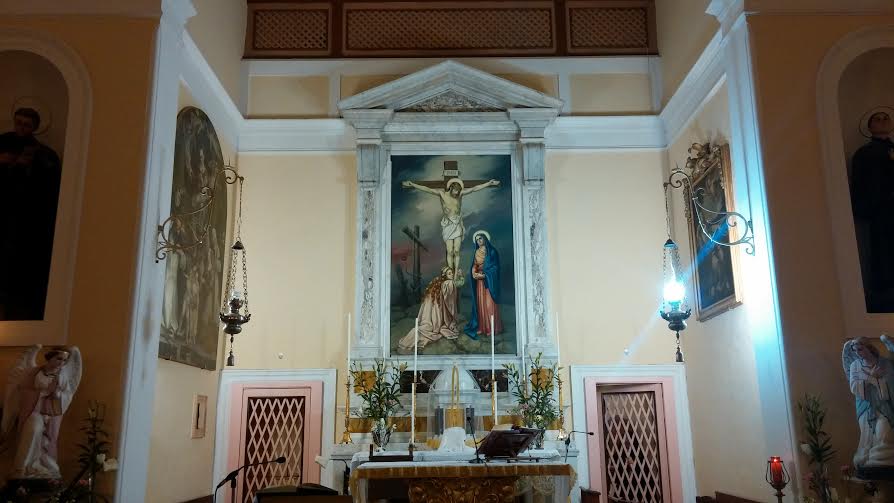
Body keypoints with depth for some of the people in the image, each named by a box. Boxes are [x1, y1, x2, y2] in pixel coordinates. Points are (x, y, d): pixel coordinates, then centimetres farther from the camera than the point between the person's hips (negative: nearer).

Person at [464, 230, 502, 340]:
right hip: (479, 281, 5)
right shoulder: (477, 253, 16)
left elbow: (495, 266, -7)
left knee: (489, 303, -9)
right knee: (480, 303, 1)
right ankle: (482, 327, 2)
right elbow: (474, 266, 12)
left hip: (489, 280, -5)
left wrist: (484, 274, -15)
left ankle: (492, 328, -6)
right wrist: (475, 274, -8)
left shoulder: (492, 251, -1)